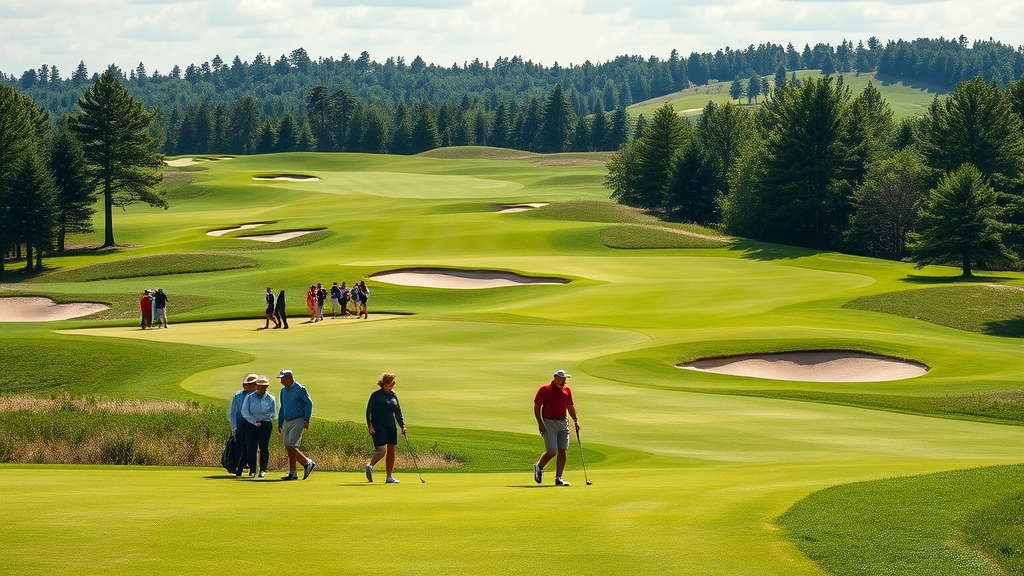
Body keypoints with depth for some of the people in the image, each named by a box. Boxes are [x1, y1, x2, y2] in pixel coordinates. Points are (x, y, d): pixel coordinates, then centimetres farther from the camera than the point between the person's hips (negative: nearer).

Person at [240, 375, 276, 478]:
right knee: (251, 447, -6)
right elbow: (244, 412, 0)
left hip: (266, 424, 0)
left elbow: (274, 414, 2)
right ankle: (252, 470, 0)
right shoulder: (249, 398, 9)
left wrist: (262, 415, -10)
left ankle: (263, 470, 3)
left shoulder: (271, 399, 10)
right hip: (251, 424, 0)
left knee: (264, 447, -3)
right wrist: (253, 421, -13)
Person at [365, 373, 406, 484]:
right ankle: (370, 465, -11)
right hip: (379, 427, -6)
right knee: (382, 450, -20)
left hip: (392, 427, 6)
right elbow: (369, 411, -5)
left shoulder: (393, 396, 15)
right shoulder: (376, 395, -2)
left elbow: (398, 412, 20)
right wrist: (370, 425, -16)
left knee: (391, 452, 4)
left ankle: (390, 477, 8)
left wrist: (402, 425, 8)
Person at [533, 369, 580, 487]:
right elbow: (536, 407, -5)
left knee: (562, 451, -2)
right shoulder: (545, 389, -5)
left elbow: (570, 406, 21)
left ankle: (558, 478, 1)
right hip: (549, 423, -5)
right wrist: (540, 423, -12)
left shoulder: (566, 390, 11)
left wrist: (576, 421, 13)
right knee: (552, 451, -9)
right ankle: (538, 467, 19)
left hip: (563, 423, 5)